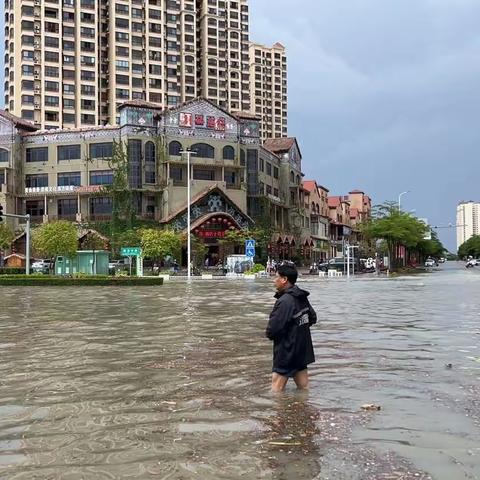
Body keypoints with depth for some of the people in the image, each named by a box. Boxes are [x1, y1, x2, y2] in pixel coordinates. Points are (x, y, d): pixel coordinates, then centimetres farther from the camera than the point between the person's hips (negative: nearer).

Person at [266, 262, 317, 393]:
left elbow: (272, 330, -25)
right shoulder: (302, 298, 6)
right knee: (304, 388, 16)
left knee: (276, 391, -2)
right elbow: (313, 318, 21)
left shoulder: (285, 301, -23)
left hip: (286, 353, -9)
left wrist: (270, 334, -3)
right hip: (302, 351, 9)